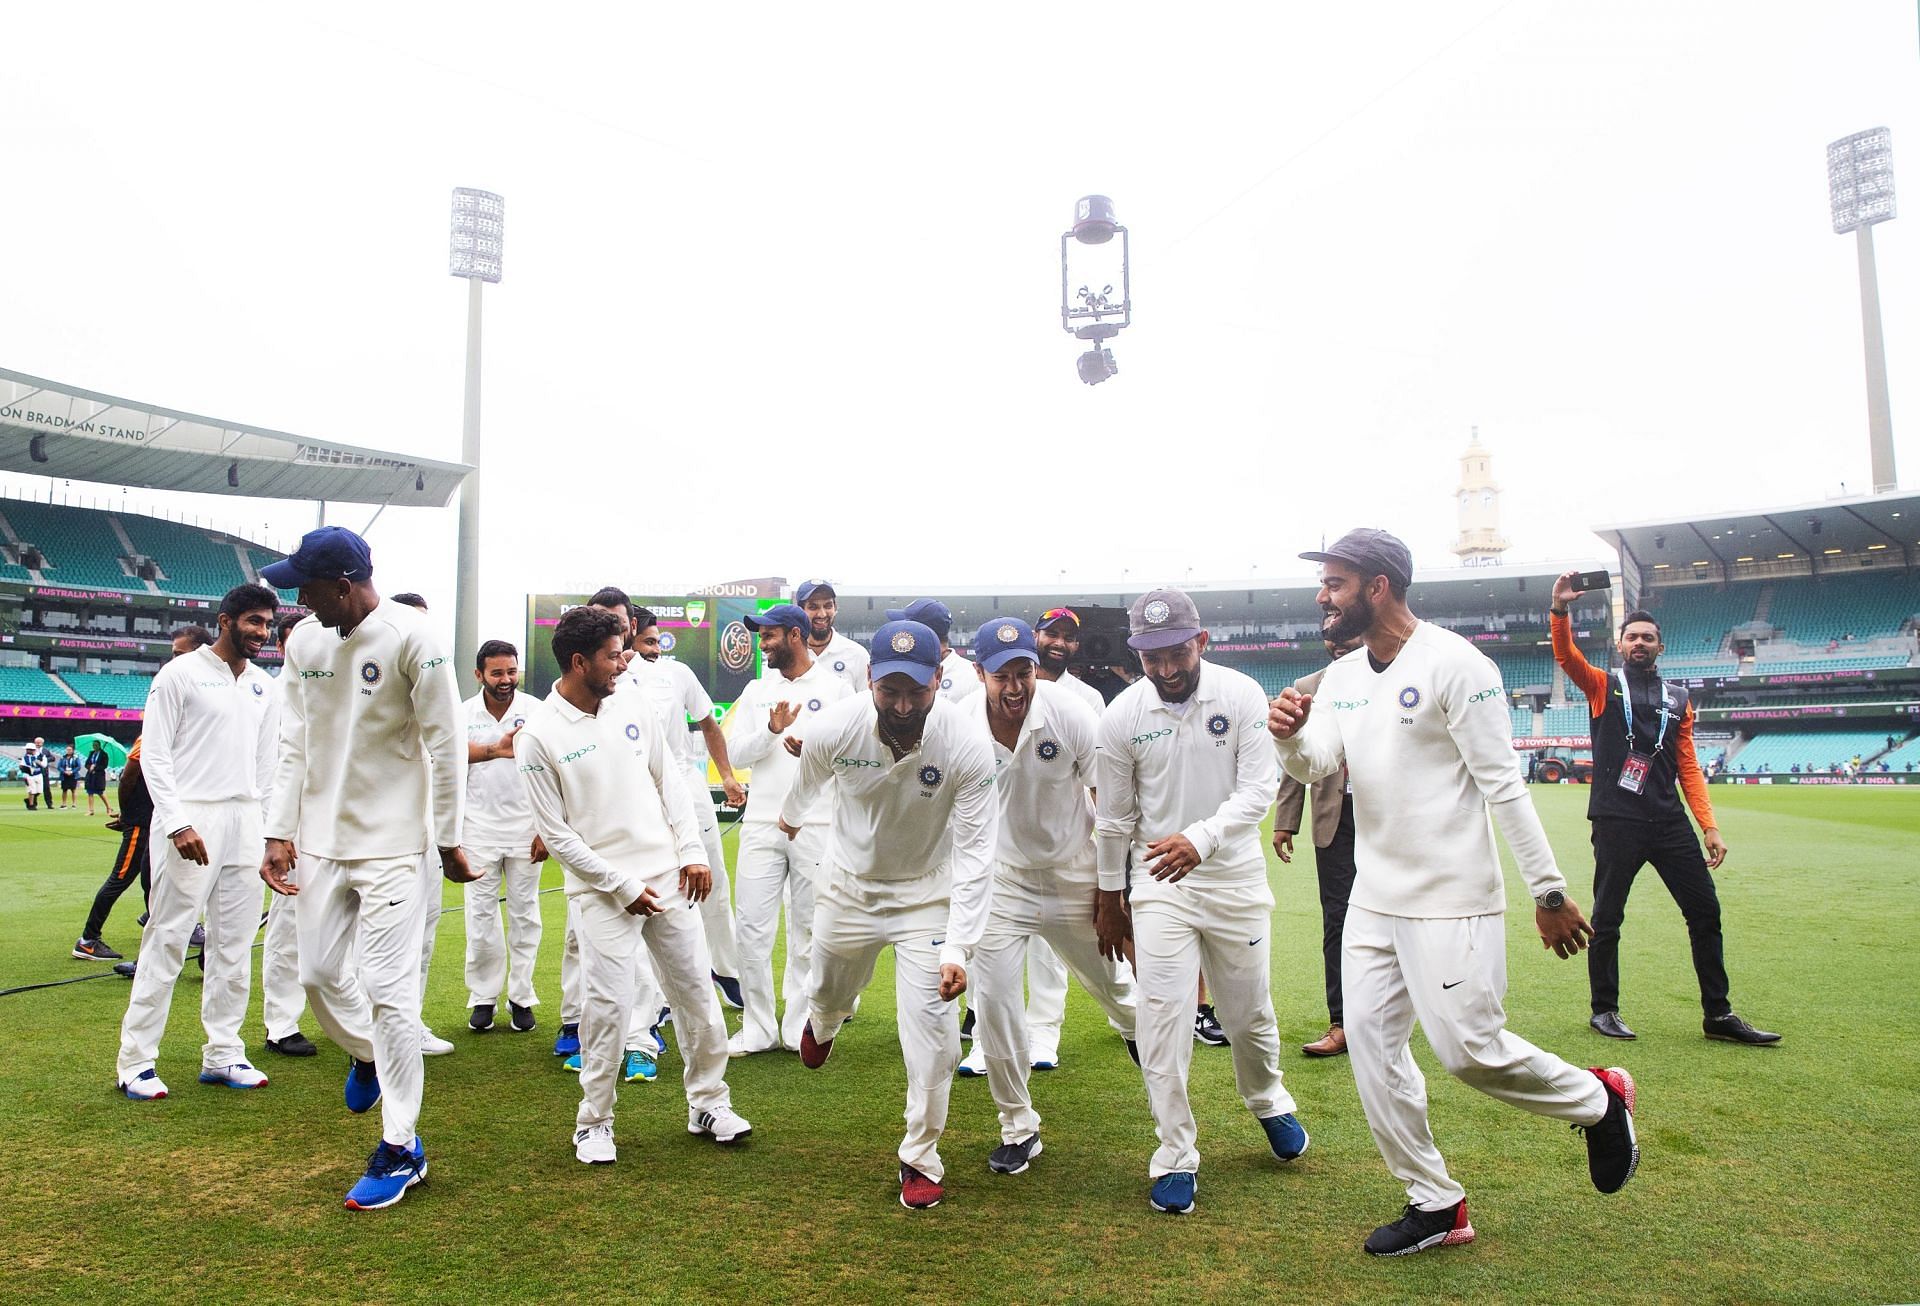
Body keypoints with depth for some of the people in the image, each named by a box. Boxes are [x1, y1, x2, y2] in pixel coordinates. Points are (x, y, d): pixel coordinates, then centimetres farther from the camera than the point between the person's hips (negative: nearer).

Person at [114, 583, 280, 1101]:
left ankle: (223, 1054, 16)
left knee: (235, 942, 8)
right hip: (191, 819, -6)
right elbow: (154, 754, -7)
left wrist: (264, 822, 10)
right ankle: (136, 1060, 8)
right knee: (168, 938, -4)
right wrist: (177, 823, -16)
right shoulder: (181, 673, -3)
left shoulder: (262, 685, 14)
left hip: (245, 821, 6)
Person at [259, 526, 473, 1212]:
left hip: (390, 842, -6)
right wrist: (279, 833, 4)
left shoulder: (410, 638, -15)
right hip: (319, 840, 6)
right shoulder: (304, 641, 5)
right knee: (319, 973, 12)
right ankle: (367, 1056, 43)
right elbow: (295, 745, 9)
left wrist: (449, 841, -8)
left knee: (387, 988, -6)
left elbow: (444, 744, -11)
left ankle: (400, 1149, 7)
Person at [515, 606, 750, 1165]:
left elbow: (671, 779, 11)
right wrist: (622, 887, -10)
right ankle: (594, 1122, 16)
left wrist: (691, 853, 2)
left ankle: (709, 1103, 26)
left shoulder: (632, 707, 4)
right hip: (602, 889, -5)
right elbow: (556, 833, -8)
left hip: (667, 875, 5)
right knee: (609, 1004, -6)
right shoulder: (538, 736, -10)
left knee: (697, 991, 9)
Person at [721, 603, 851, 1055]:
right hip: (761, 825, 3)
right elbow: (736, 753, 4)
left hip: (817, 826, -3)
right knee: (751, 927, 2)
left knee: (808, 930, 6)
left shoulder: (836, 688, 1)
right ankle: (757, 1028, 15)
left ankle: (799, 1028, 18)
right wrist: (771, 731, -13)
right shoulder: (756, 690, 12)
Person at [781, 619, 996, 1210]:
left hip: (928, 894, -2)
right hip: (849, 885, 2)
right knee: (829, 992, 24)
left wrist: (958, 947, -36)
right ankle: (822, 1021, 64)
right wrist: (790, 817, 22)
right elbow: (807, 781, 1)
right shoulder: (834, 728, -25)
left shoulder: (968, 744, -31)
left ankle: (920, 1157, 17)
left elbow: (975, 854, -27)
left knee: (930, 1024, -7)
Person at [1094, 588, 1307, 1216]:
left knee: (1249, 1014, 14)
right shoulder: (1122, 715, -9)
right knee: (1163, 1023, -5)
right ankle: (1176, 1158, 12)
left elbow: (1259, 789, -15)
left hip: (1236, 879, 0)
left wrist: (1201, 839, -32)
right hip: (1159, 883, 0)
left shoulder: (1242, 695, -12)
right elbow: (1115, 817, 1)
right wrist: (1108, 898, 9)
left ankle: (1268, 1102, 45)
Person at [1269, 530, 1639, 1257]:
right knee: (1370, 1042, 7)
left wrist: (1549, 892, -13)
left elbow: (1503, 784, -15)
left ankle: (1599, 1101, 26)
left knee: (1470, 1049, -5)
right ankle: (1435, 1205, 23)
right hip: (1374, 897, 8)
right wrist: (1288, 736, -26)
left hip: (1450, 899, -7)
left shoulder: (1453, 663, -14)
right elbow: (1316, 767, -3)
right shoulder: (1341, 677, 8)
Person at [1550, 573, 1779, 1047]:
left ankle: (1718, 1014, 17)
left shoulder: (1679, 700, 16)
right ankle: (1603, 1010, 16)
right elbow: (1565, 656, -12)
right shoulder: (1602, 686, 7)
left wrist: (1709, 826, 4)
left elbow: (1688, 767, 12)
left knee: (1705, 911, 4)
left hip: (1670, 822, 4)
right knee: (1607, 918, 2)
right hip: (1616, 823, -3)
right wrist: (1560, 609, -29)